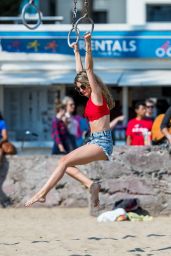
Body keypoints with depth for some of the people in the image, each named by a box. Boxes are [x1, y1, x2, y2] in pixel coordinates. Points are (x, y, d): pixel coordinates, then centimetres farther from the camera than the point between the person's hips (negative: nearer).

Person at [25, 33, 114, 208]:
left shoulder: (97, 94, -6)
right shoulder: (91, 97, 17)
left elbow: (89, 70, -15)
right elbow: (80, 72, 27)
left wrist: (88, 45, -21)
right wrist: (76, 52, 32)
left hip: (102, 143, -10)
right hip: (96, 141, 10)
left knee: (65, 161, -18)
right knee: (65, 163, 3)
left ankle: (42, 194, -21)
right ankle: (91, 185, -10)